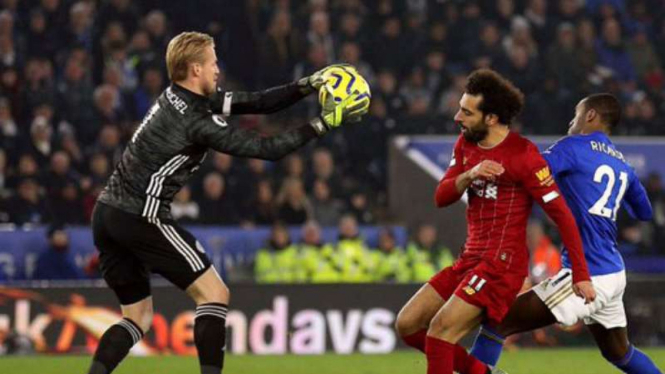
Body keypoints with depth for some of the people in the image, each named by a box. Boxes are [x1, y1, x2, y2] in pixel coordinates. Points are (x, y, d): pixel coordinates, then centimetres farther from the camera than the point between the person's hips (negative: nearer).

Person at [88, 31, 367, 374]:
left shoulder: (181, 98, 10)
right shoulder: (196, 121, -17)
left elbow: (254, 103, 13)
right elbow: (268, 148, -15)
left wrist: (304, 87, 2)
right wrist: (324, 123, -9)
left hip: (107, 216, 9)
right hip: (140, 217, -9)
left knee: (138, 316, 13)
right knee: (214, 293, 0)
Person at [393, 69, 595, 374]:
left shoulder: (523, 155, -14)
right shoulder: (466, 144, 9)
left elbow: (562, 215, -12)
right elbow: (441, 197, 3)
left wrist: (581, 275, -14)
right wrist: (470, 175, -19)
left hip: (502, 262, -9)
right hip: (470, 258, 9)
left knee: (441, 329, -21)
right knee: (407, 325, 4)